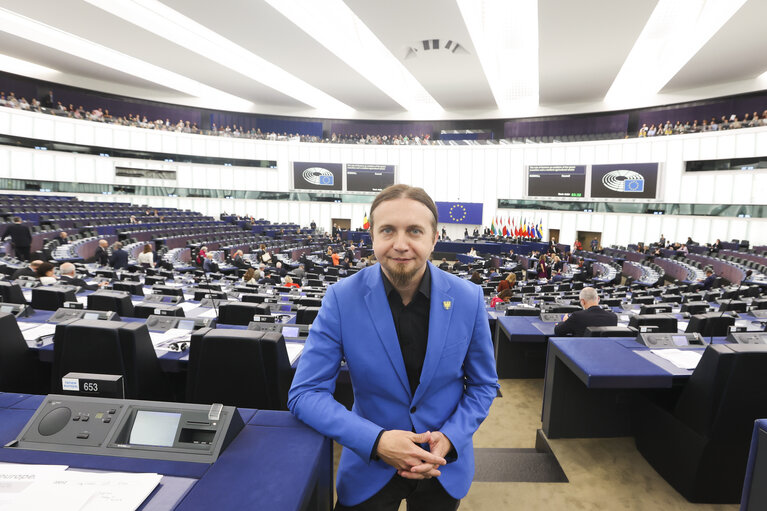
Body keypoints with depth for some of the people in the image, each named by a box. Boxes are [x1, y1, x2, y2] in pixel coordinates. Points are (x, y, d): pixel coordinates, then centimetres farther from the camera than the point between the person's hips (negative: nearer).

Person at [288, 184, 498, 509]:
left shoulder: (468, 299, -14)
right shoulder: (342, 298, -18)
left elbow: (483, 385, -2)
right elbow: (305, 392, -15)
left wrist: (449, 439, -17)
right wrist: (376, 440, -25)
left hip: (445, 465, 2)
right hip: (369, 464, -1)